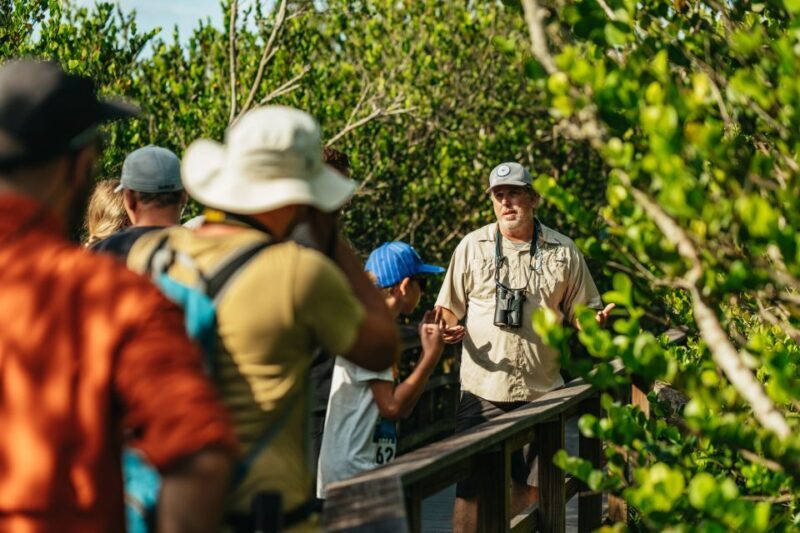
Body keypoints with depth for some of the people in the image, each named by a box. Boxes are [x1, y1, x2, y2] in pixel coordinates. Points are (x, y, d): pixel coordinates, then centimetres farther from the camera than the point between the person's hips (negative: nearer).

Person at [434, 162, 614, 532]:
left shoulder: (563, 251, 5)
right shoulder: (472, 246, 4)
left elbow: (580, 310, 12)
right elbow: (449, 307, 9)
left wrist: (594, 320, -11)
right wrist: (449, 326, -14)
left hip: (541, 390, 2)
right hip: (483, 388, -2)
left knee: (530, 486, 9)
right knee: (472, 486, -4)